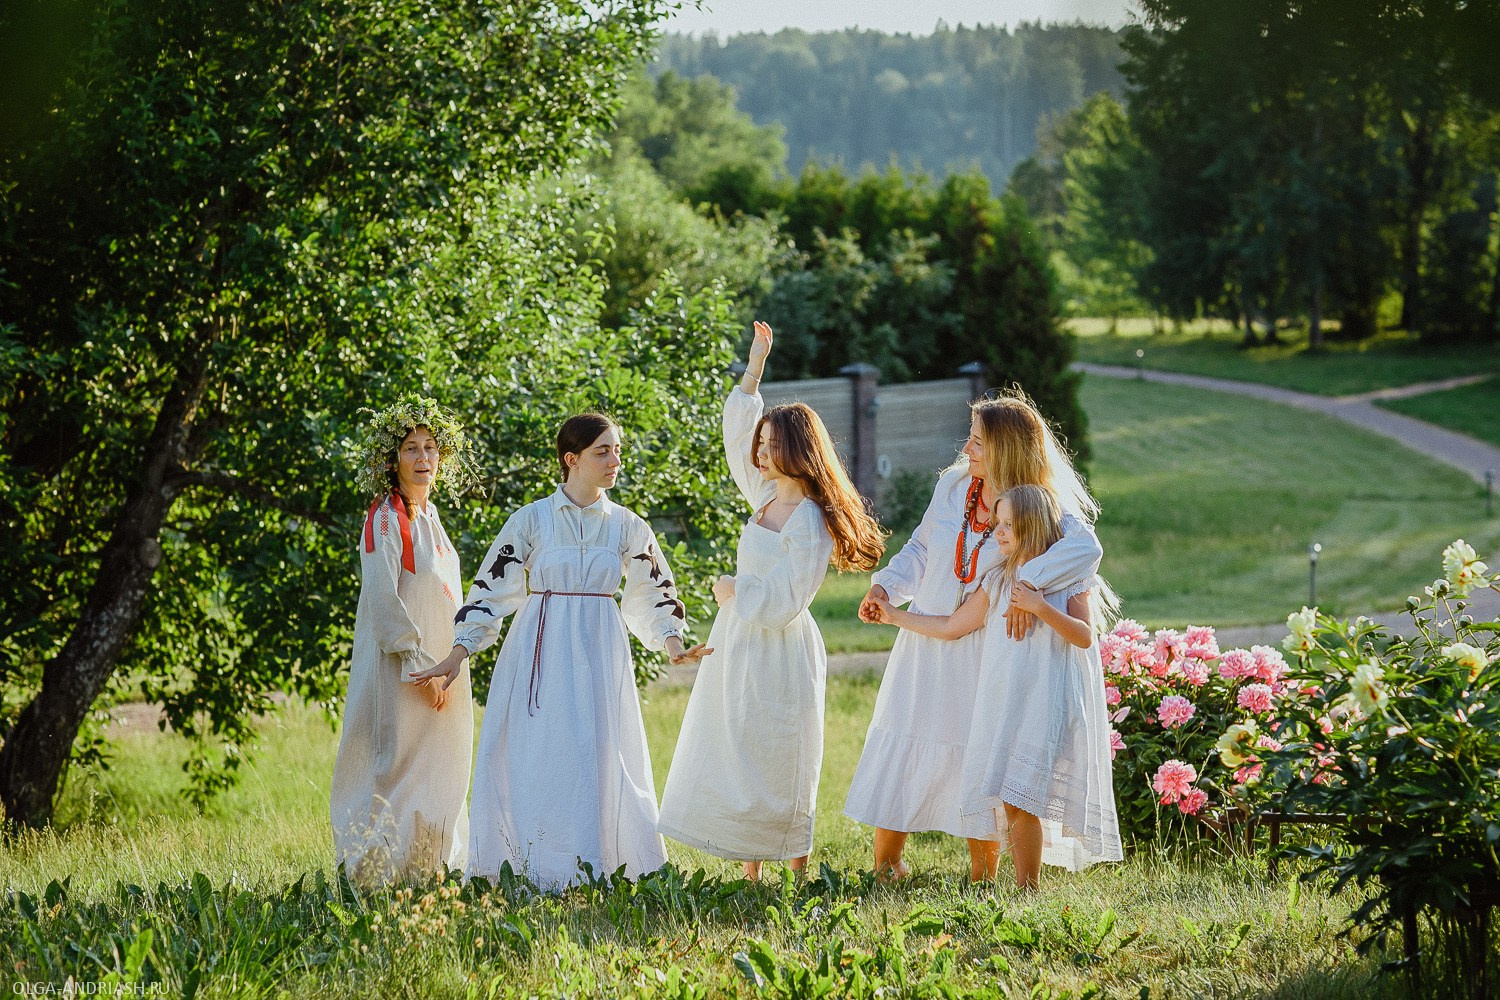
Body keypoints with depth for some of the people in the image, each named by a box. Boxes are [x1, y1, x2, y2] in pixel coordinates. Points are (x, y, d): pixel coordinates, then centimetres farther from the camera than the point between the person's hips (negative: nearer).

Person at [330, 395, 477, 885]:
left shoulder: (428, 516, 13)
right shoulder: (386, 519, -12)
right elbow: (383, 601, -18)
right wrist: (419, 668, -20)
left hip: (440, 665, 8)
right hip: (401, 665, -8)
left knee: (439, 773, 10)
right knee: (397, 769, -7)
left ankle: (429, 871, 16)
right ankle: (380, 872, -3)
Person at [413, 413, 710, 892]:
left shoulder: (627, 527, 5)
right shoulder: (531, 520, -2)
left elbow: (653, 592, 15)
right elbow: (492, 588, 0)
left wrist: (673, 643, -1)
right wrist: (457, 654, -6)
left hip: (600, 656, 2)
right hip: (541, 655, -2)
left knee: (600, 762, 0)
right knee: (534, 765, -4)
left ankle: (596, 870, 9)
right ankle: (531, 872, 4)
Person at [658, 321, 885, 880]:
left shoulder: (809, 520, -17)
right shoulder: (767, 496, 7)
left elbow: (784, 600, -21)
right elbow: (737, 435, 21)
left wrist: (734, 590, -7)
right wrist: (754, 368, 19)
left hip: (777, 652, -8)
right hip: (738, 646, 8)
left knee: (774, 766, -4)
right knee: (736, 759, 8)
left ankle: (799, 876, 3)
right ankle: (751, 876, 12)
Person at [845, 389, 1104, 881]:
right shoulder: (953, 486, 0)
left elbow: (1085, 548, -34)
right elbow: (921, 549, 14)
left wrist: (1028, 583, -46)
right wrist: (886, 585, -2)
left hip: (986, 652, -4)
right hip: (926, 643, 4)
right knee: (902, 748, 6)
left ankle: (982, 878, 17)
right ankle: (885, 864, 21)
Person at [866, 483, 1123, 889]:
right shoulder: (998, 582, 14)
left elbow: (1085, 636, -9)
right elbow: (952, 626, 21)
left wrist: (1040, 607, -20)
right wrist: (896, 616, 21)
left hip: (1047, 702, -6)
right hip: (1005, 700, 6)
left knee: (1020, 798, -14)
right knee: (1006, 803, 0)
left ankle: (1028, 890, -7)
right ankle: (1022, 884, 6)